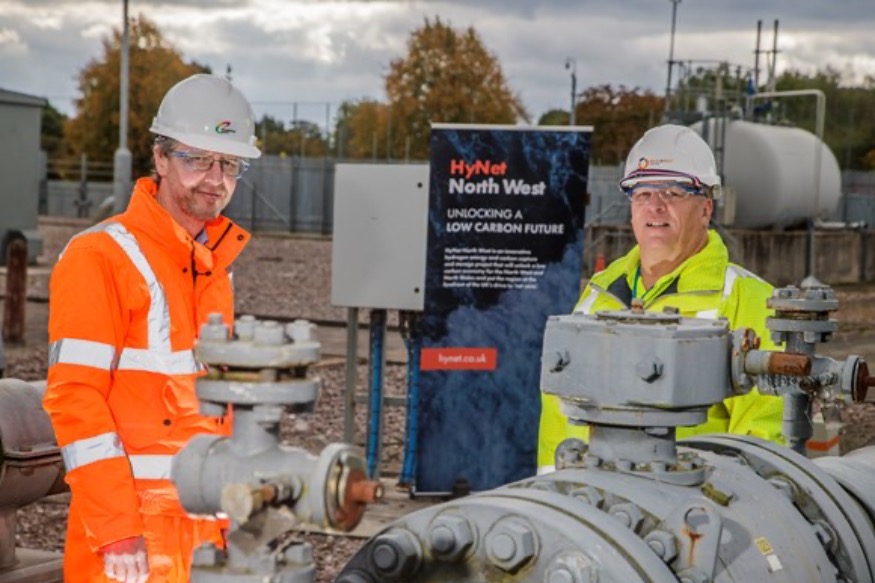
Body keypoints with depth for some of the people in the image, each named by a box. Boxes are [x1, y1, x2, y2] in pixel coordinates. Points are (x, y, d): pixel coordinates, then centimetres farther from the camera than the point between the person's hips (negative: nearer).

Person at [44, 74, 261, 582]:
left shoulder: (217, 263, 14)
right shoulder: (99, 257, -9)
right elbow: (74, 400, -14)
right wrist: (116, 532, -19)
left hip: (210, 528, 7)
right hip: (135, 535, -7)